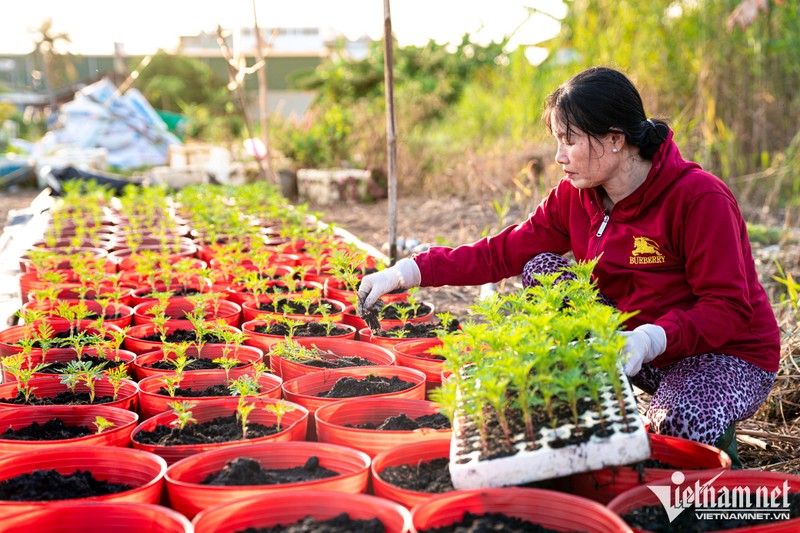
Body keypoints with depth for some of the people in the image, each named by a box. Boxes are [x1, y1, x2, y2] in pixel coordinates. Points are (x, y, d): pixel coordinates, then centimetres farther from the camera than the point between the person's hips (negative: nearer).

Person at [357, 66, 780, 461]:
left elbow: (729, 308, -24)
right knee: (543, 269, -10)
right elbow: (503, 252, -5)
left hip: (730, 353, -5)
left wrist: (652, 338, -40)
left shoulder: (699, 198, -24)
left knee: (679, 426, -38)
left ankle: (716, 429, 1)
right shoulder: (574, 197, -5)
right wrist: (410, 271, -14)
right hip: (631, 336, 6)